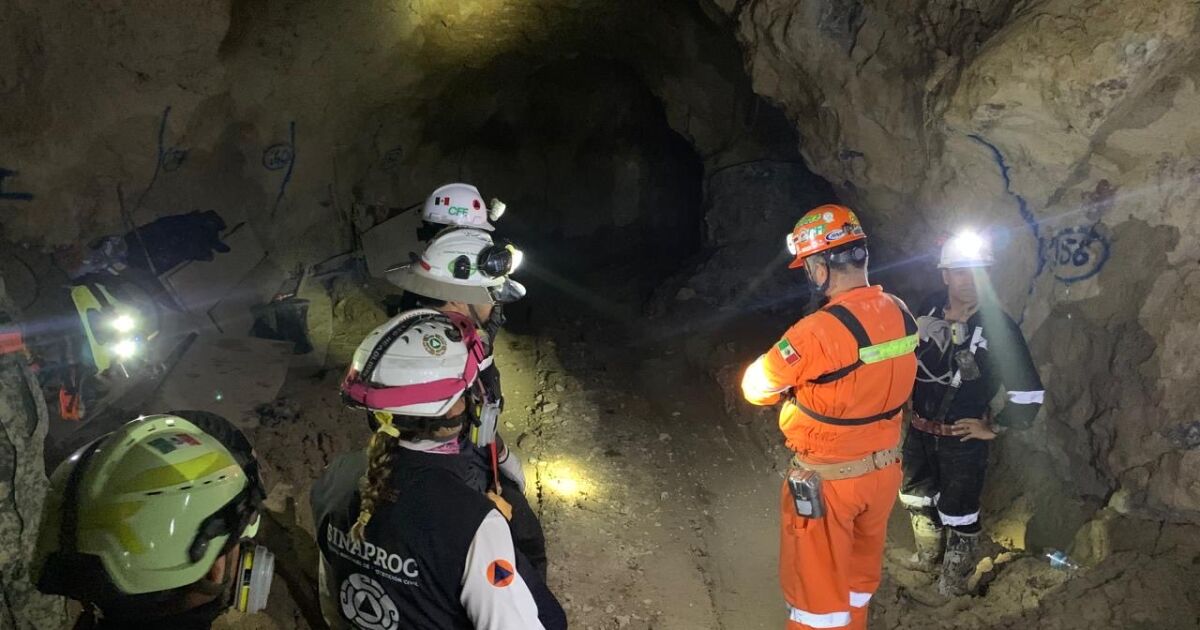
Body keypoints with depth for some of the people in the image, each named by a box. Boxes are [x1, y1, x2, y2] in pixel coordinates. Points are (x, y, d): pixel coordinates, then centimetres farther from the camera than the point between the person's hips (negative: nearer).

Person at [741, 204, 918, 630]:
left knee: (817, 583, 13)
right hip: (884, 470, 7)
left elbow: (755, 388, -16)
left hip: (830, 481, -7)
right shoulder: (900, 314, -6)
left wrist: (794, 383, 1)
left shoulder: (819, 332, -28)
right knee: (859, 571, 26)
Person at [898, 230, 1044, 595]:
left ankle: (955, 578, 35)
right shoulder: (930, 309, -6)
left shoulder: (998, 326, -21)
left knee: (959, 512, 11)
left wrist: (994, 428, -12)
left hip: (962, 438, -5)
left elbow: (1029, 392, -19)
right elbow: (909, 352, 15)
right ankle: (928, 558, 48)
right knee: (915, 497, 23)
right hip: (919, 430, 6)